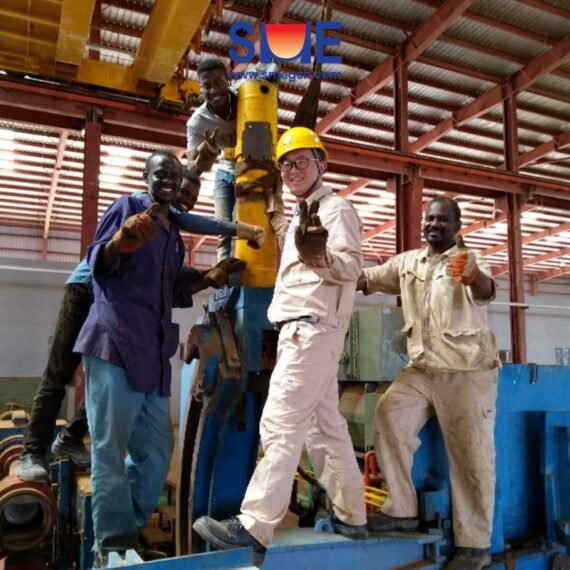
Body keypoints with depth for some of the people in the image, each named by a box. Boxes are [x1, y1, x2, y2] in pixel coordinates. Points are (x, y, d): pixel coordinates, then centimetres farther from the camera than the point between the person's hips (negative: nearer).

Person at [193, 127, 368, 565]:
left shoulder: (336, 209, -4)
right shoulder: (302, 217, 25)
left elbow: (352, 266, -18)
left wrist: (318, 255, -34)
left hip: (313, 329, -10)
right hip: (298, 329, 10)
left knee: (281, 425, -15)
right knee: (325, 426, 12)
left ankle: (254, 528, -14)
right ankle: (350, 516, 21)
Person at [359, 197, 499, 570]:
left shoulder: (469, 259, -7)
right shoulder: (408, 262, 11)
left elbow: (486, 291, -28)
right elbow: (367, 278, 13)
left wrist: (474, 276, -52)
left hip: (467, 371, -5)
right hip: (422, 369, 5)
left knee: (471, 455, -2)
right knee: (389, 414, -11)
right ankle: (402, 510, 3)